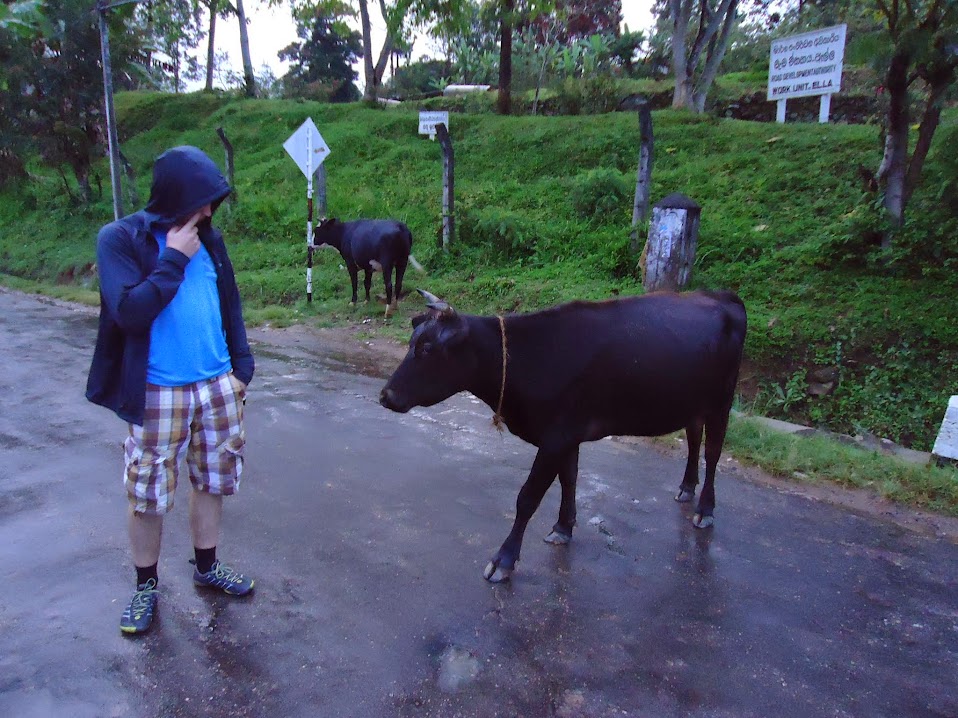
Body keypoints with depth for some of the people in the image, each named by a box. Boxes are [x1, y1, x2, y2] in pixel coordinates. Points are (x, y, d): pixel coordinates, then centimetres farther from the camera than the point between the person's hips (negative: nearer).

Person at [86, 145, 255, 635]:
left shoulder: (207, 239, 5)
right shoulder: (120, 239, -9)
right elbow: (129, 311, -21)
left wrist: (241, 368, 8)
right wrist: (174, 258, -18)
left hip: (218, 387, 4)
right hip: (158, 393, -4)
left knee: (211, 482, 15)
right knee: (148, 495, 7)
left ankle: (206, 567, 35)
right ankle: (146, 586, 27)